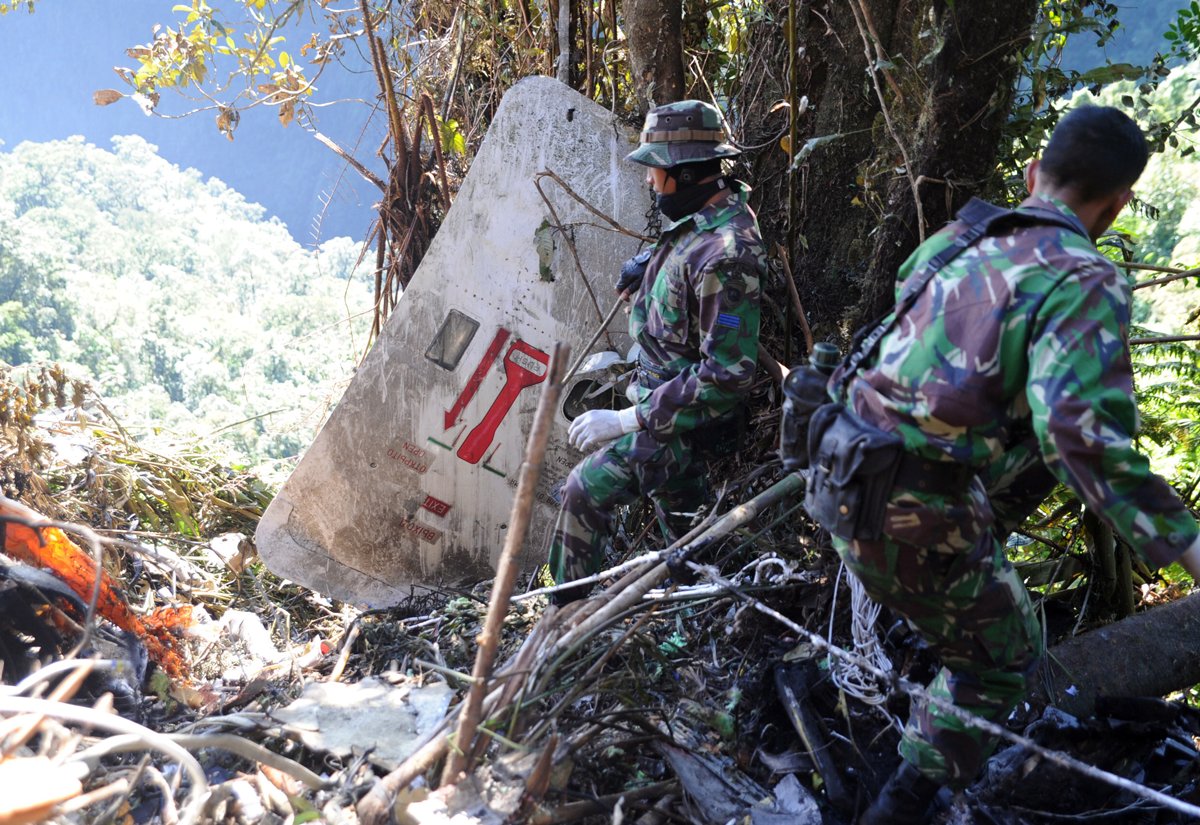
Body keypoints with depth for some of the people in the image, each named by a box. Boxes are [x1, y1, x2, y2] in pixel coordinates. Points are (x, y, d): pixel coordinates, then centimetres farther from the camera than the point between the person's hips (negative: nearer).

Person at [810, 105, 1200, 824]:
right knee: (1001, 659, 18)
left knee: (1033, 462, 29)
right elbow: (1082, 430, -27)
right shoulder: (1084, 281, -13)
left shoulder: (953, 241, 10)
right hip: (916, 516, -7)